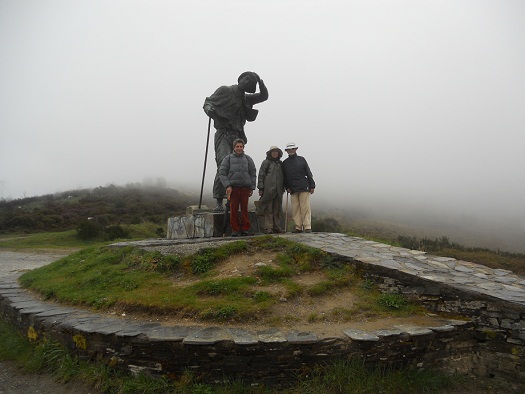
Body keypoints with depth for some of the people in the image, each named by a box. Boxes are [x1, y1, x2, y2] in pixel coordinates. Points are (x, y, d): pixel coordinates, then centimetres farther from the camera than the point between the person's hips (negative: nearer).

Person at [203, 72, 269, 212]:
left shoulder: (246, 98, 21)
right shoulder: (225, 91, 5)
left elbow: (264, 96, 23)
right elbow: (208, 101, 8)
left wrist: (260, 82, 8)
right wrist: (209, 109, -15)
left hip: (237, 137, 6)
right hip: (223, 135, -6)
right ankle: (219, 202, -18)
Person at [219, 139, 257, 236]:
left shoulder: (248, 159, 13)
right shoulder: (228, 158, 7)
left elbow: (253, 174, 13)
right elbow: (222, 173, 2)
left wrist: (252, 188, 6)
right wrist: (227, 186, -8)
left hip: (245, 188, 1)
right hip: (233, 187, -1)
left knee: (244, 208, 2)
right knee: (233, 209, -1)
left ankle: (245, 228, 9)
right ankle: (235, 229, 6)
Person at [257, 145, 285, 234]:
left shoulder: (280, 163, 18)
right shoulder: (266, 162, 2)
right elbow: (261, 175, -2)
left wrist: (283, 187, 20)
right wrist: (261, 188, -9)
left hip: (278, 190, 5)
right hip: (268, 189, -5)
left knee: (277, 209, 7)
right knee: (268, 209, -4)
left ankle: (277, 226, 14)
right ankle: (268, 228, -2)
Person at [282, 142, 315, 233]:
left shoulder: (301, 159, 9)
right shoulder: (285, 163, 13)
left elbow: (309, 173, 7)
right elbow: (284, 177, 15)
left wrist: (312, 186, 1)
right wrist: (287, 187, 2)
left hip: (304, 188, -2)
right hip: (293, 189, 2)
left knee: (305, 207, -4)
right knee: (295, 208, 2)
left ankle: (307, 227, -2)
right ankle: (298, 227, 7)